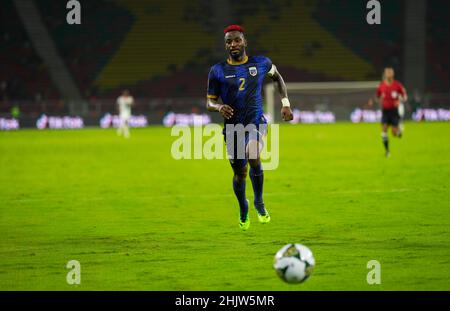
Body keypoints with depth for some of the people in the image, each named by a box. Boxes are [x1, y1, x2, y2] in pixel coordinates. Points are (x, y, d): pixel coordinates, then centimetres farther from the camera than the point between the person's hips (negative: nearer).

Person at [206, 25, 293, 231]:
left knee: (252, 156, -31)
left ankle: (259, 202, -10)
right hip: (233, 126, 1)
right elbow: (209, 101, 5)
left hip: (256, 121, -1)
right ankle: (243, 211, 37)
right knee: (240, 174, 8)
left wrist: (285, 103, 14)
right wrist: (219, 107, -18)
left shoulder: (261, 64, 1)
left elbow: (277, 77, 22)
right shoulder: (218, 71, 0)